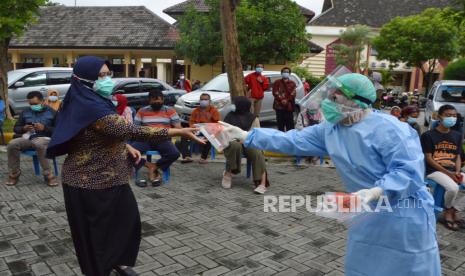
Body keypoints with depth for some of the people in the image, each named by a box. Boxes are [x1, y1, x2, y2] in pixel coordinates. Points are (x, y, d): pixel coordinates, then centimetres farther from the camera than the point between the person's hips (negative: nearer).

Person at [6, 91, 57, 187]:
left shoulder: (51, 112, 7)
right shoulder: (25, 112, 20)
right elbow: (16, 128, 20)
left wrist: (44, 128, -16)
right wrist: (24, 128, -4)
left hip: (44, 138, -4)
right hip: (27, 138, 5)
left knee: (39, 145, -41)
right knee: (12, 144, -26)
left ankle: (48, 175, -33)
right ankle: (14, 173, -9)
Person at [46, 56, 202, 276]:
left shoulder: (94, 101, 5)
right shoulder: (89, 107, -26)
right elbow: (129, 131, -33)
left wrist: (126, 147, -2)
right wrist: (179, 132, -33)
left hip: (108, 177, 10)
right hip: (90, 182, -10)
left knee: (127, 217, 20)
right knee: (96, 229, 9)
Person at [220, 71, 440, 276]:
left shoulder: (389, 129, -24)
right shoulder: (330, 130, -2)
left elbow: (409, 172, -26)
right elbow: (292, 141, -1)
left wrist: (374, 192, -42)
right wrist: (245, 136, -4)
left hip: (404, 216, -7)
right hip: (368, 215, 7)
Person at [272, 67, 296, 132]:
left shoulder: (292, 83, 9)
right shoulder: (277, 82, 9)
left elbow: (293, 94, 0)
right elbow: (275, 93, -1)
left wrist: (287, 100, -15)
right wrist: (281, 100, -13)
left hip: (289, 106, 0)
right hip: (279, 105, 0)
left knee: (290, 123, -3)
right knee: (280, 123, 3)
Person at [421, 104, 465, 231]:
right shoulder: (428, 135, -6)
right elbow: (429, 159, -9)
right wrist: (448, 173, -15)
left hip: (453, 171, 6)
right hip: (434, 170, -6)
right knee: (453, 188, -32)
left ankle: (453, 211, 2)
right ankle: (448, 211, 0)